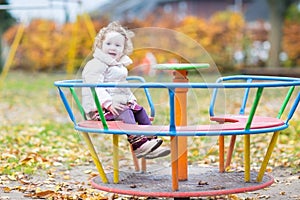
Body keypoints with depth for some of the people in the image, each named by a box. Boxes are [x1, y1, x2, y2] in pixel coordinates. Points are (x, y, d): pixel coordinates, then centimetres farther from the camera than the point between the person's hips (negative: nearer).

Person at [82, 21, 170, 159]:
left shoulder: (119, 66, 21)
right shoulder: (95, 65, -11)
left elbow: (124, 87, 30)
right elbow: (95, 87, -23)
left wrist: (131, 99, 13)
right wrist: (108, 103, -32)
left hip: (121, 104, 10)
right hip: (99, 107, -10)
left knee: (140, 110, -1)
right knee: (124, 113, -29)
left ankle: (151, 140, -6)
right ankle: (138, 145, -37)